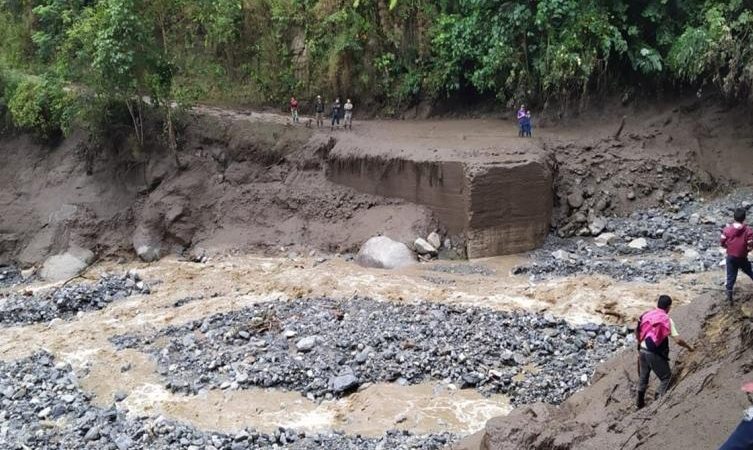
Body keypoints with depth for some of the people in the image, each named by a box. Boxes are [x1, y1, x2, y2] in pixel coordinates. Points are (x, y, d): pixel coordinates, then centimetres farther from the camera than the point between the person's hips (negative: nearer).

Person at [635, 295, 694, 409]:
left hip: (642, 351, 6)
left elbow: (637, 332, 13)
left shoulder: (646, 315, 6)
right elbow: (678, 340, -13)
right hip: (655, 354, -6)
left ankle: (640, 402, 30)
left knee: (643, 377, 21)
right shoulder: (667, 320, -9)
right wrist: (689, 347, 3)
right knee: (666, 377, 10)